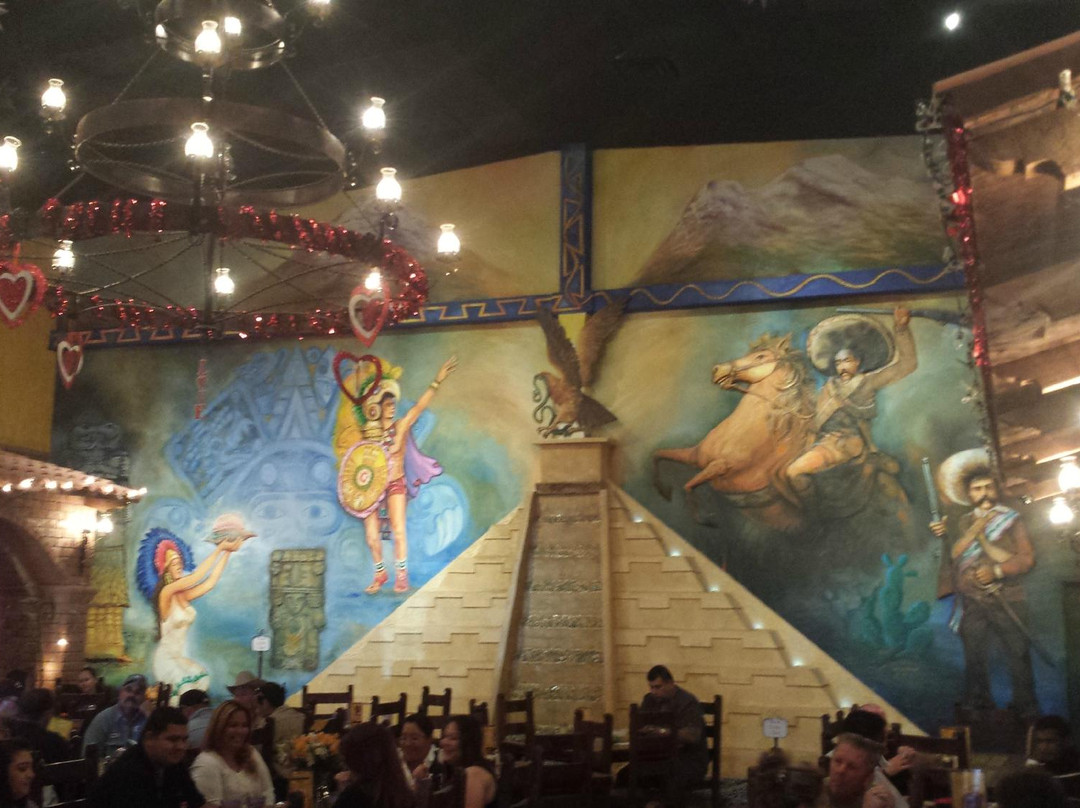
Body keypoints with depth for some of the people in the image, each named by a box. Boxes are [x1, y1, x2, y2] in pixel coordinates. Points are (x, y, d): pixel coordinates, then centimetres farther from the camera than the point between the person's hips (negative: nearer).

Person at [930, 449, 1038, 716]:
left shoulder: (1010, 519, 5)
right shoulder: (963, 523, 13)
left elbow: (1027, 557, -4)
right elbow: (955, 554, 0)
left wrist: (997, 571, -16)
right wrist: (974, 531, -12)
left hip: (1007, 602, -2)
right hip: (972, 604, 2)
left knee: (1019, 657, -3)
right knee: (975, 661, 5)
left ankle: (1027, 711, 5)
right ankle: (977, 707, 13)